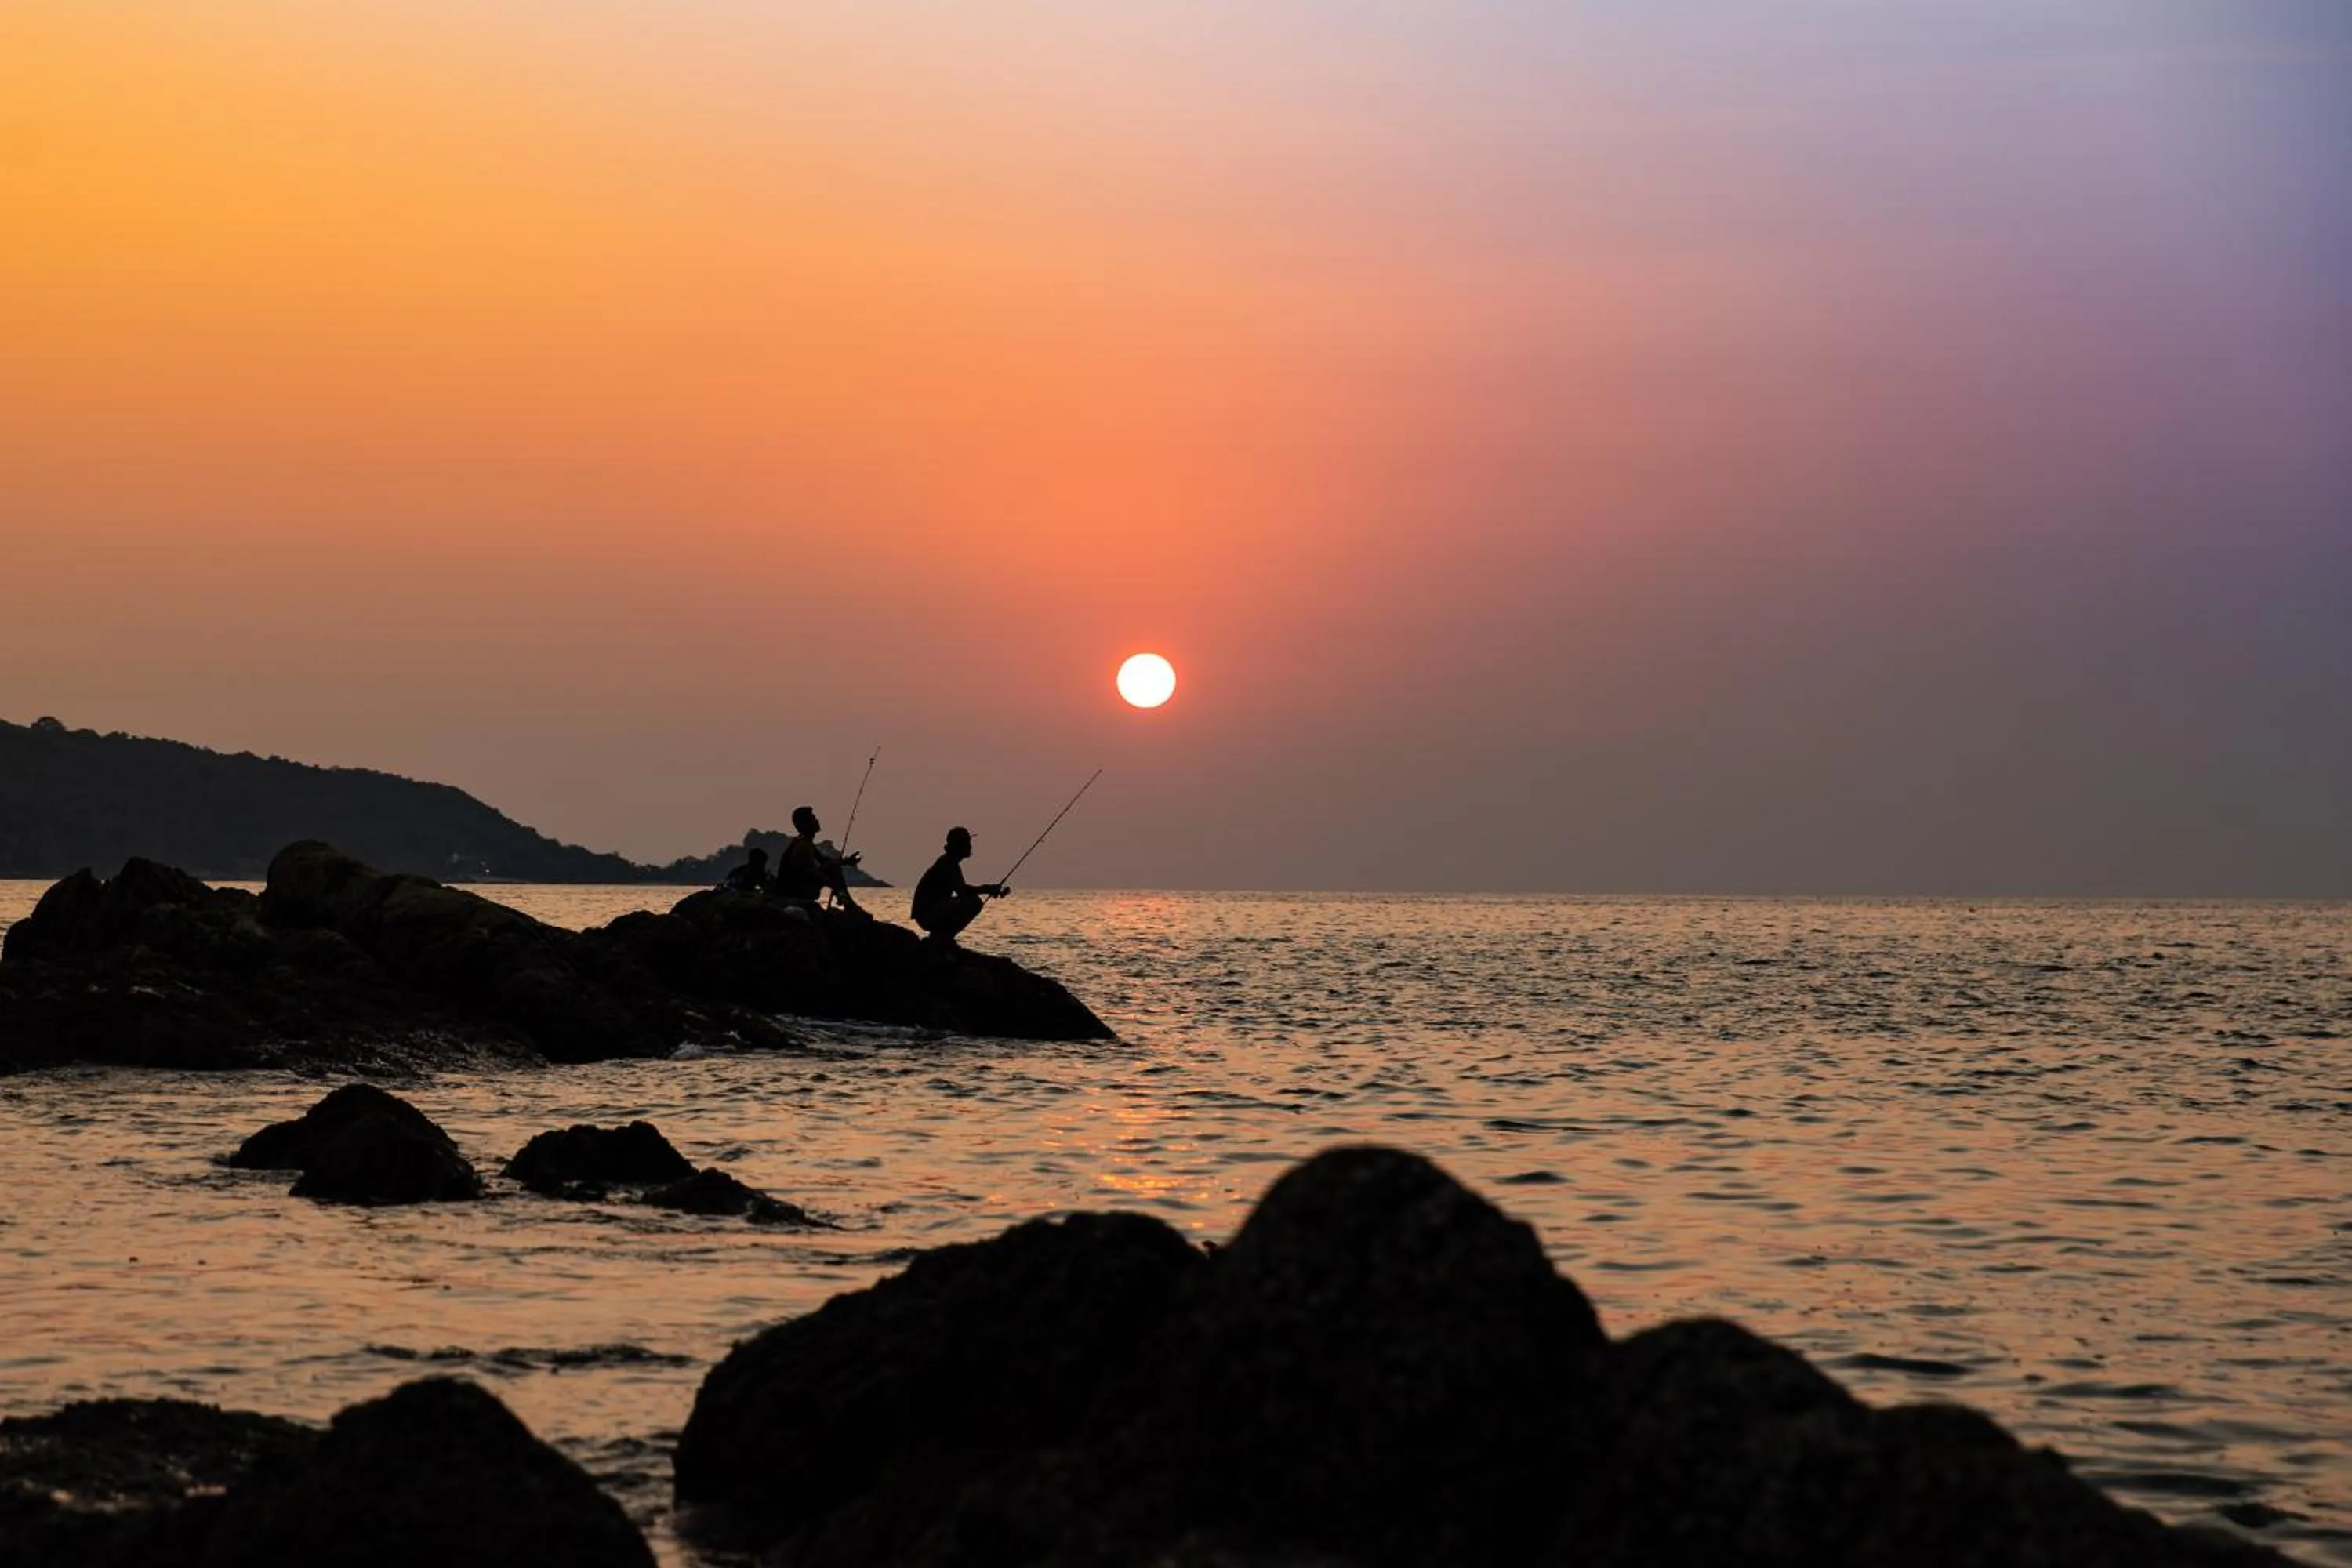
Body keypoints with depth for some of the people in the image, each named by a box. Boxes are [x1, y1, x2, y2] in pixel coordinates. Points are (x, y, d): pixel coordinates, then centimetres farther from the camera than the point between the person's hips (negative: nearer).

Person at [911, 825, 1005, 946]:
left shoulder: (950, 863, 18)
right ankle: (943, 936, -14)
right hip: (928, 914, -10)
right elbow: (962, 891, -24)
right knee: (973, 903, -20)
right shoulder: (948, 864, -13)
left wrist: (988, 889, 11)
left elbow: (963, 890, 24)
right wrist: (987, 889, -12)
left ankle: (939, 936, 14)